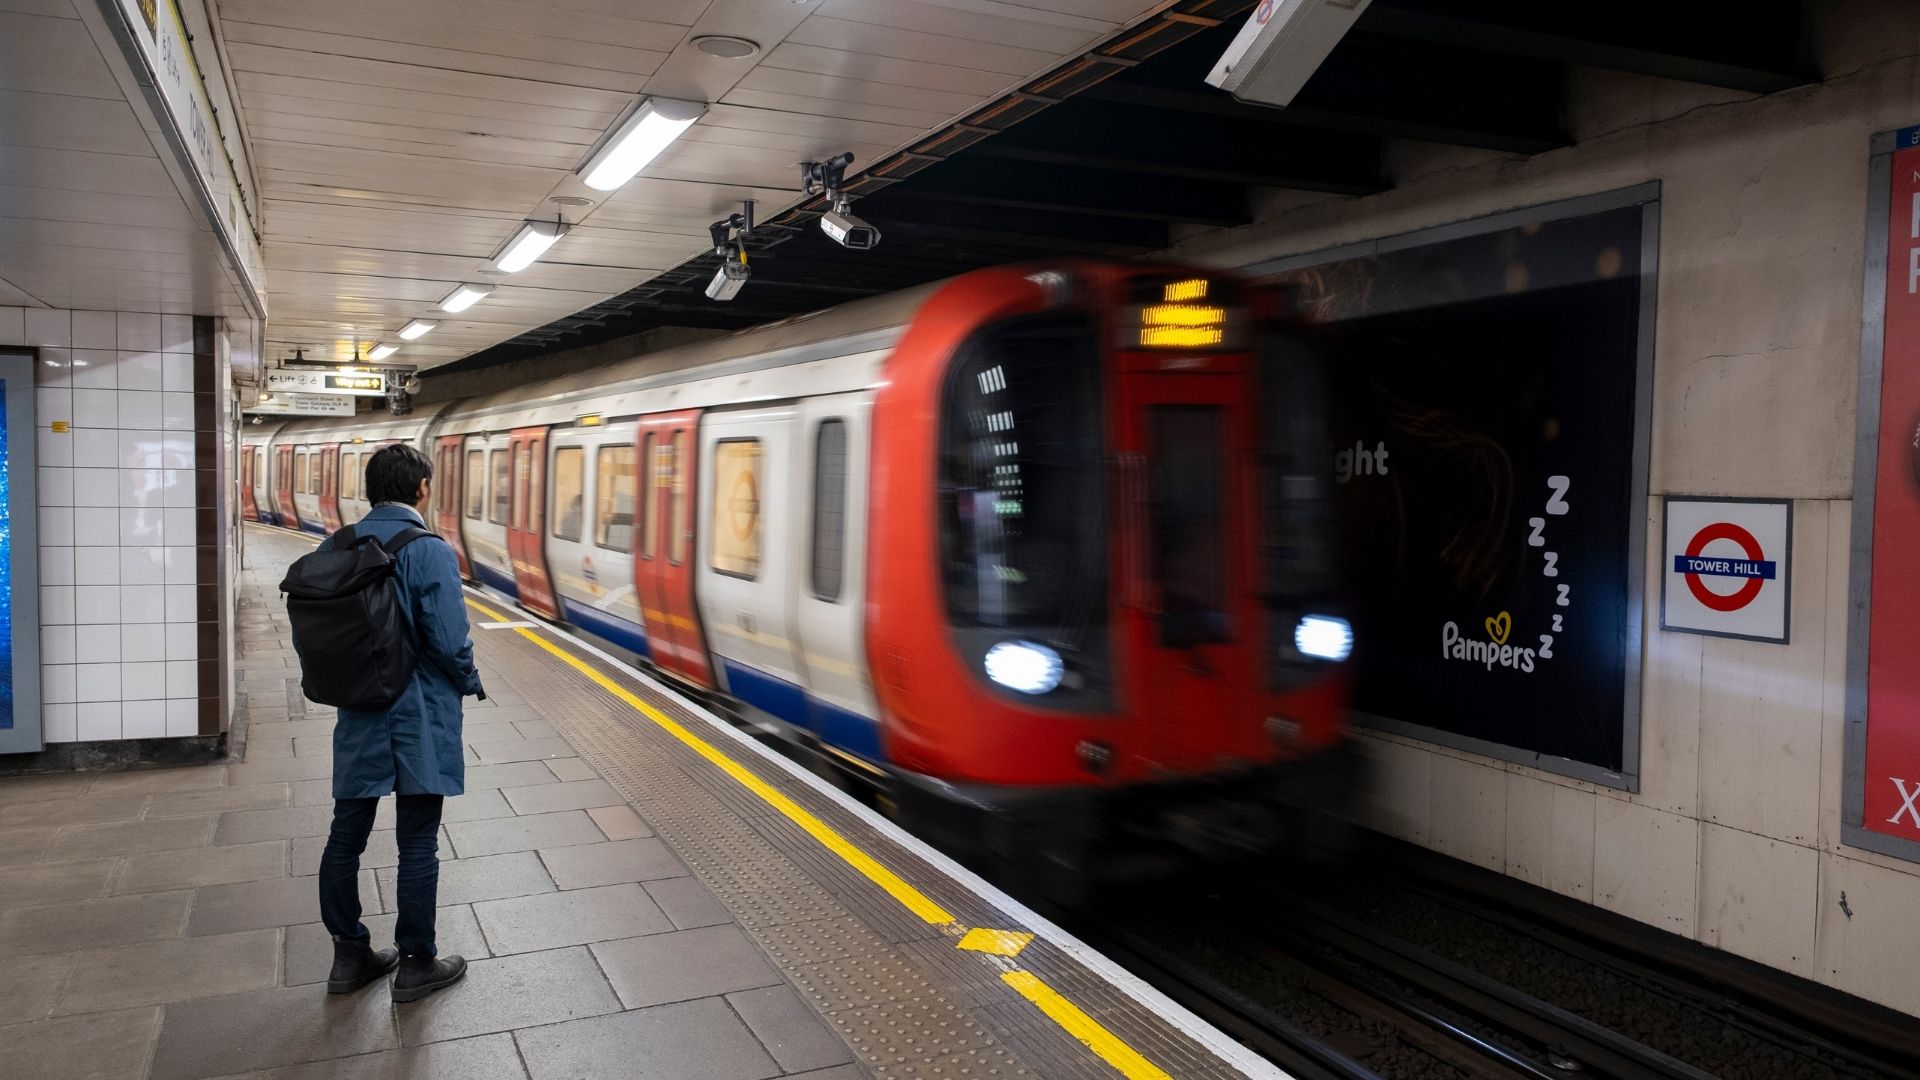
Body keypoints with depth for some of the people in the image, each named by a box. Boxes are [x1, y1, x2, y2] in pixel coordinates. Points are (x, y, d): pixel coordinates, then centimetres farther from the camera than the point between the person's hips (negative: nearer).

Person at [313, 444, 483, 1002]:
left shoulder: (334, 549, 2)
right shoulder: (430, 552, -17)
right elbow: (449, 642, -20)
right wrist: (471, 683, 0)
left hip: (357, 719, 6)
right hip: (419, 721, -5)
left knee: (346, 835, 16)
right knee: (418, 844, 5)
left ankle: (350, 955, 28)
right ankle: (416, 964, 16)